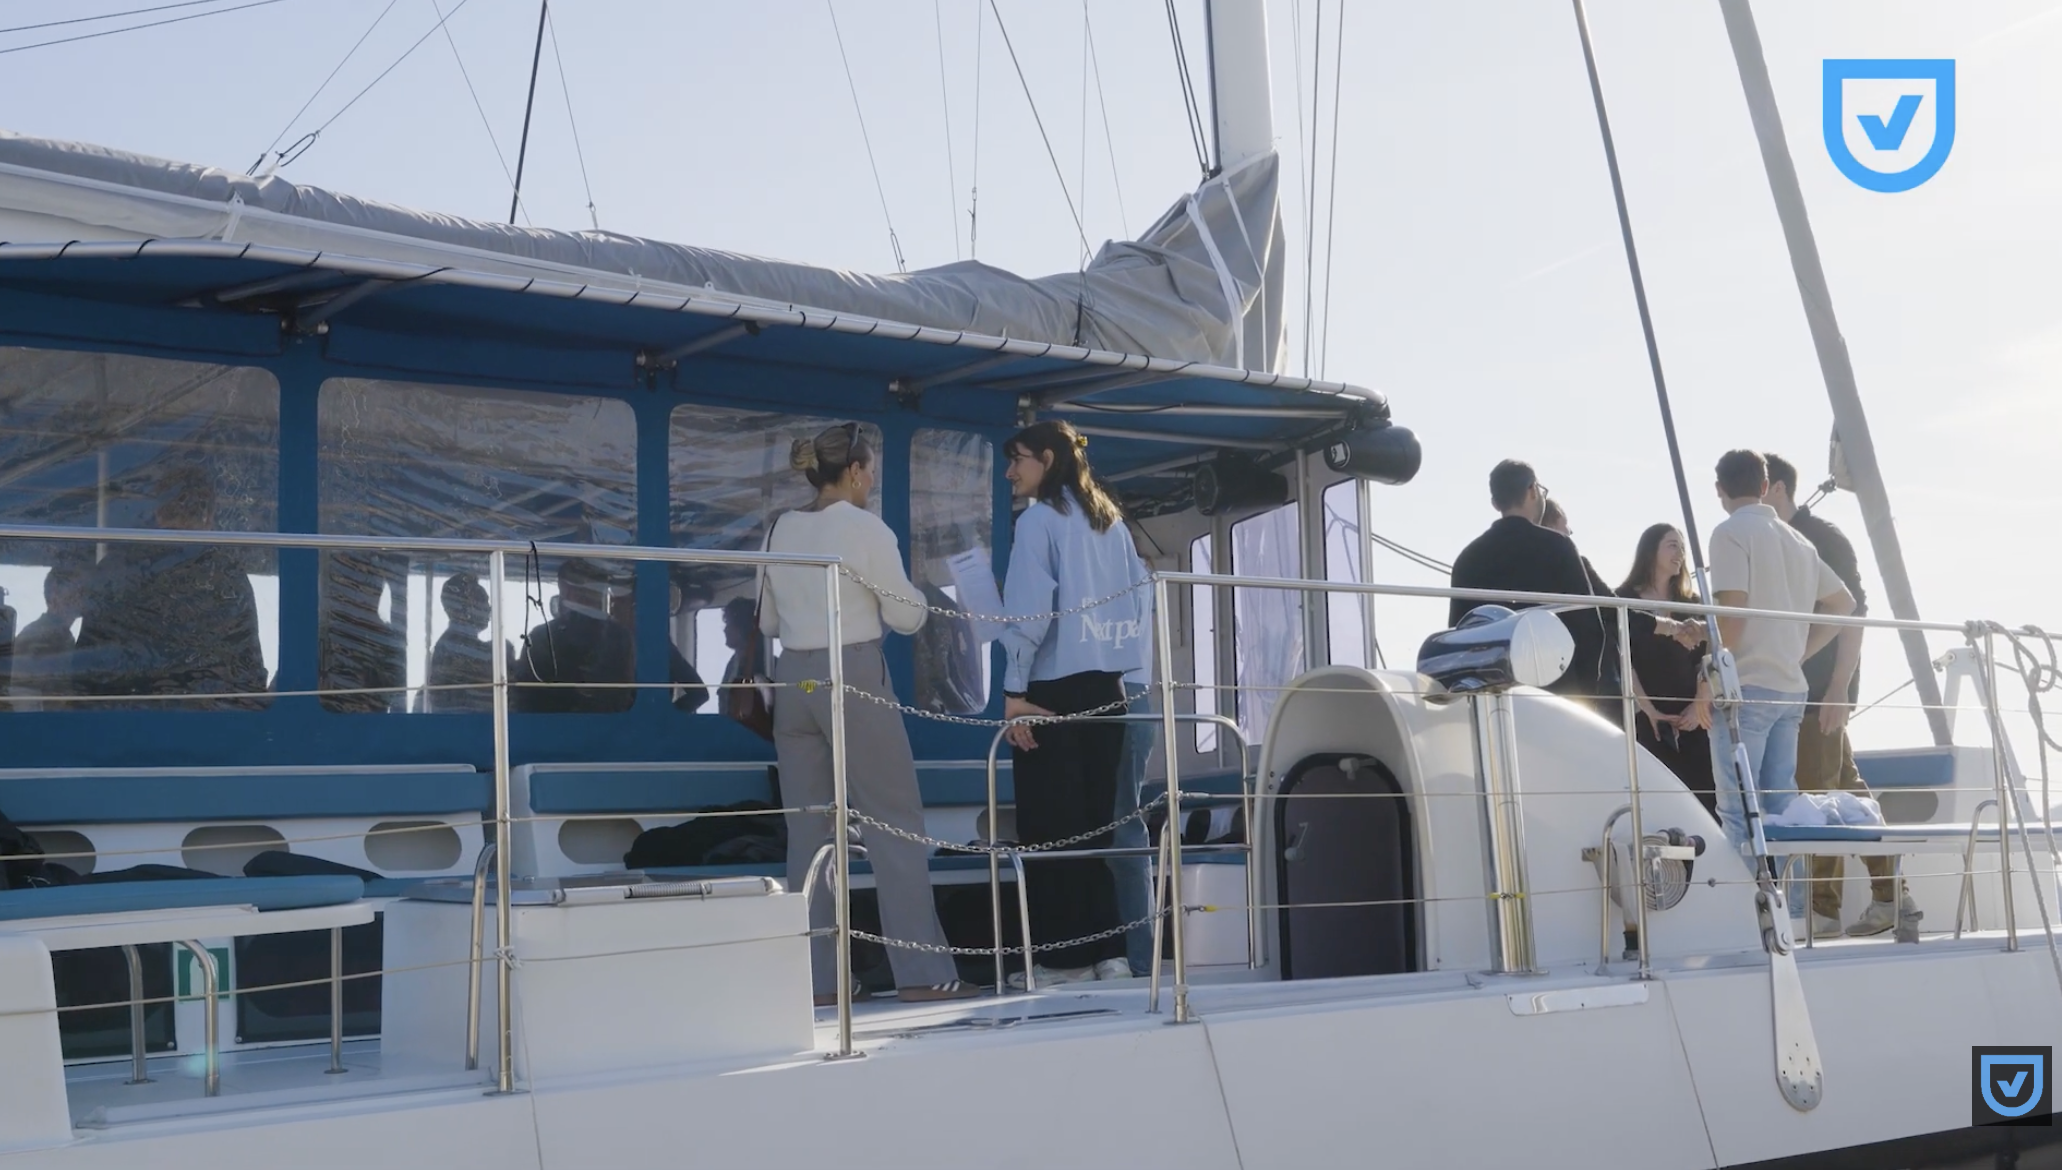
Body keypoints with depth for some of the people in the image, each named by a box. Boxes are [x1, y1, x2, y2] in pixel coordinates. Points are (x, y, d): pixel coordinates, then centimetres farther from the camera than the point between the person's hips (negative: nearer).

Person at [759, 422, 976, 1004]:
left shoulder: (782, 530, 10)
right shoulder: (865, 528, -7)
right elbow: (905, 616, -4)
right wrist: (911, 596, 16)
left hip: (794, 679, 6)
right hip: (853, 677, -6)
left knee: (809, 829, 7)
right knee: (896, 823, -1)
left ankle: (816, 976, 7)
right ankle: (922, 972, -3)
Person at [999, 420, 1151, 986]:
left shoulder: (1040, 519, -6)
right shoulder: (1111, 520, 13)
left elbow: (1030, 609, -15)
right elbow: (1139, 600, 10)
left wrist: (1014, 689, -12)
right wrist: (1119, 667, 12)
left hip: (1053, 688, -7)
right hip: (1106, 690, 7)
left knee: (1050, 825, -1)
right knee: (1092, 822, 10)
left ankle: (1066, 958, 0)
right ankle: (1109, 952, 8)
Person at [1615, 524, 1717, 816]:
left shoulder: (1691, 603, 16)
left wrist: (1700, 706, -6)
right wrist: (1649, 710, -14)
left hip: (1690, 720, 4)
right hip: (1646, 720, -3)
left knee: (1705, 801, -5)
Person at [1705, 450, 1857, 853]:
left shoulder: (1731, 532, -5)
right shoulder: (1796, 539, 17)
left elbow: (1733, 609, -15)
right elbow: (1844, 603, 24)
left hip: (1746, 686, -7)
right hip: (1790, 688, 7)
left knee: (1738, 809, -7)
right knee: (1780, 807, 9)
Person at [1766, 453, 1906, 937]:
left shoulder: (1824, 537, -8)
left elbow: (1853, 612, -13)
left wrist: (1839, 687, -19)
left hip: (1823, 685, -8)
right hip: (1794, 686, 8)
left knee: (1817, 794, -7)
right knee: (1845, 788, 9)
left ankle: (1825, 909, -2)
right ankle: (1888, 894, 15)